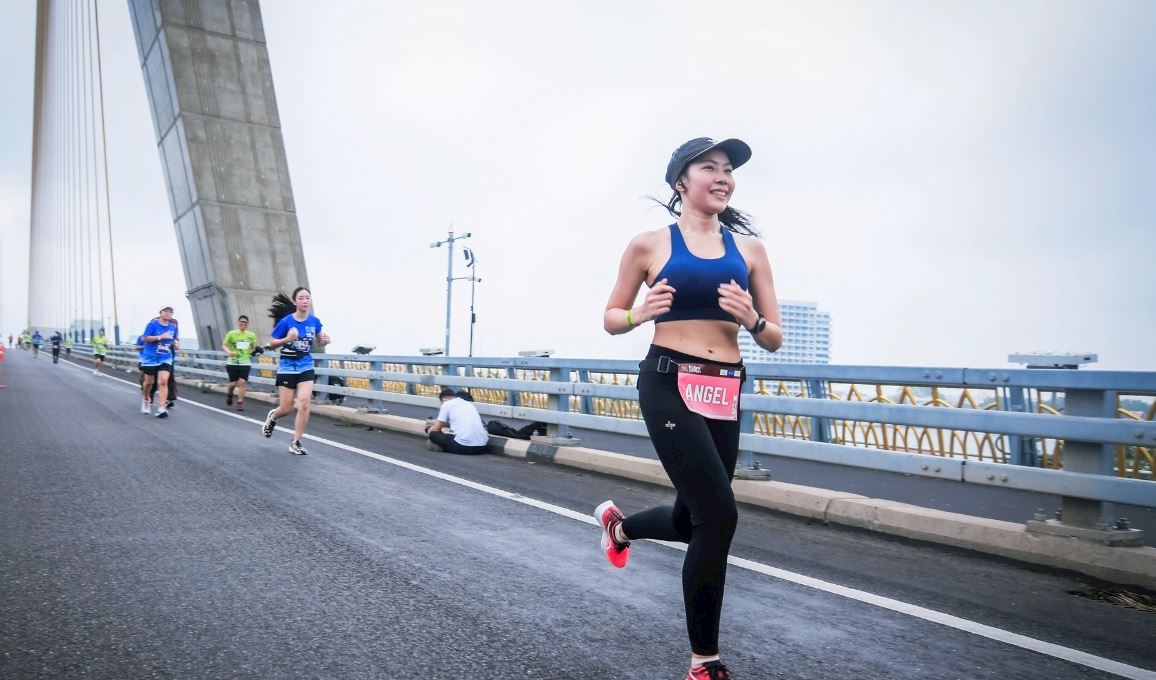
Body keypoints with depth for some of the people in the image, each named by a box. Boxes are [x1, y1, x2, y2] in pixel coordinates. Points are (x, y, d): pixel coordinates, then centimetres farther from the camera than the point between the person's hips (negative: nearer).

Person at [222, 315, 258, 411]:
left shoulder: (251, 335, 6)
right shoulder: (231, 333, -2)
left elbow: (254, 347, 19)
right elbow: (224, 345, 0)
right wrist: (229, 352, -20)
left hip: (245, 363, 1)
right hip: (232, 362, -1)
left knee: (242, 382, -10)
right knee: (234, 383, 2)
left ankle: (240, 403, -2)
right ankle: (229, 394, 37)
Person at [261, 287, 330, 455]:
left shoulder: (314, 321, -2)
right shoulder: (286, 321, -12)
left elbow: (319, 344, 13)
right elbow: (272, 344, -6)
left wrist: (325, 341, -11)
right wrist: (287, 339, -25)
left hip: (306, 367, 2)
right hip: (287, 367, -2)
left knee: (304, 404, -10)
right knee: (287, 408, 3)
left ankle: (296, 443, 3)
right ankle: (272, 417, 40)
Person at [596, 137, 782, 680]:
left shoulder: (748, 247, 8)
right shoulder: (649, 245, 1)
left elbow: (774, 339, 10)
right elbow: (610, 320, 10)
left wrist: (751, 319, -12)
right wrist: (640, 314, -12)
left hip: (725, 393, 5)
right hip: (670, 385, -4)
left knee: (693, 522, 15)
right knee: (718, 516, -13)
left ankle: (619, 523, 50)